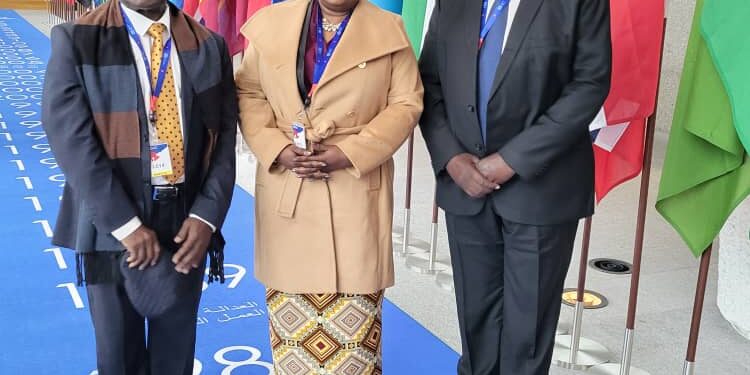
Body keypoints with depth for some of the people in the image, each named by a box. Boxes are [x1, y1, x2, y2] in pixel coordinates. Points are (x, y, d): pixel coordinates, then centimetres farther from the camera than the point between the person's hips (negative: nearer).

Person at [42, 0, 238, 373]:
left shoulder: (209, 46, 5)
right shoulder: (76, 41, -4)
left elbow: (224, 138, 3)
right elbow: (71, 139, -12)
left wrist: (207, 216, -9)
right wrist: (125, 224, -17)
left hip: (186, 223, 2)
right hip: (112, 226, -2)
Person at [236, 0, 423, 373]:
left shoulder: (389, 30, 2)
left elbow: (406, 103, -1)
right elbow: (248, 93, 8)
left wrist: (350, 153, -13)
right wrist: (277, 148, -9)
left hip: (356, 189, -1)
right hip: (286, 190, 2)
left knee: (355, 317, 4)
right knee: (290, 314, 12)